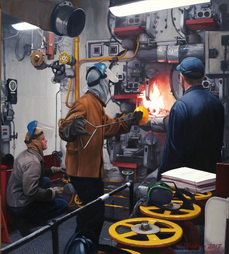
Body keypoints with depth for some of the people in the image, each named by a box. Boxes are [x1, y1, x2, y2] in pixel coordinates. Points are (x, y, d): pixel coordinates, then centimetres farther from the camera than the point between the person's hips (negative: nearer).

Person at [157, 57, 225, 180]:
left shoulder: (181, 105, -20)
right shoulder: (217, 102, 3)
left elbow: (173, 144, -18)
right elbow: (219, 139, 11)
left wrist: (162, 174, -9)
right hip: (211, 169, 7)